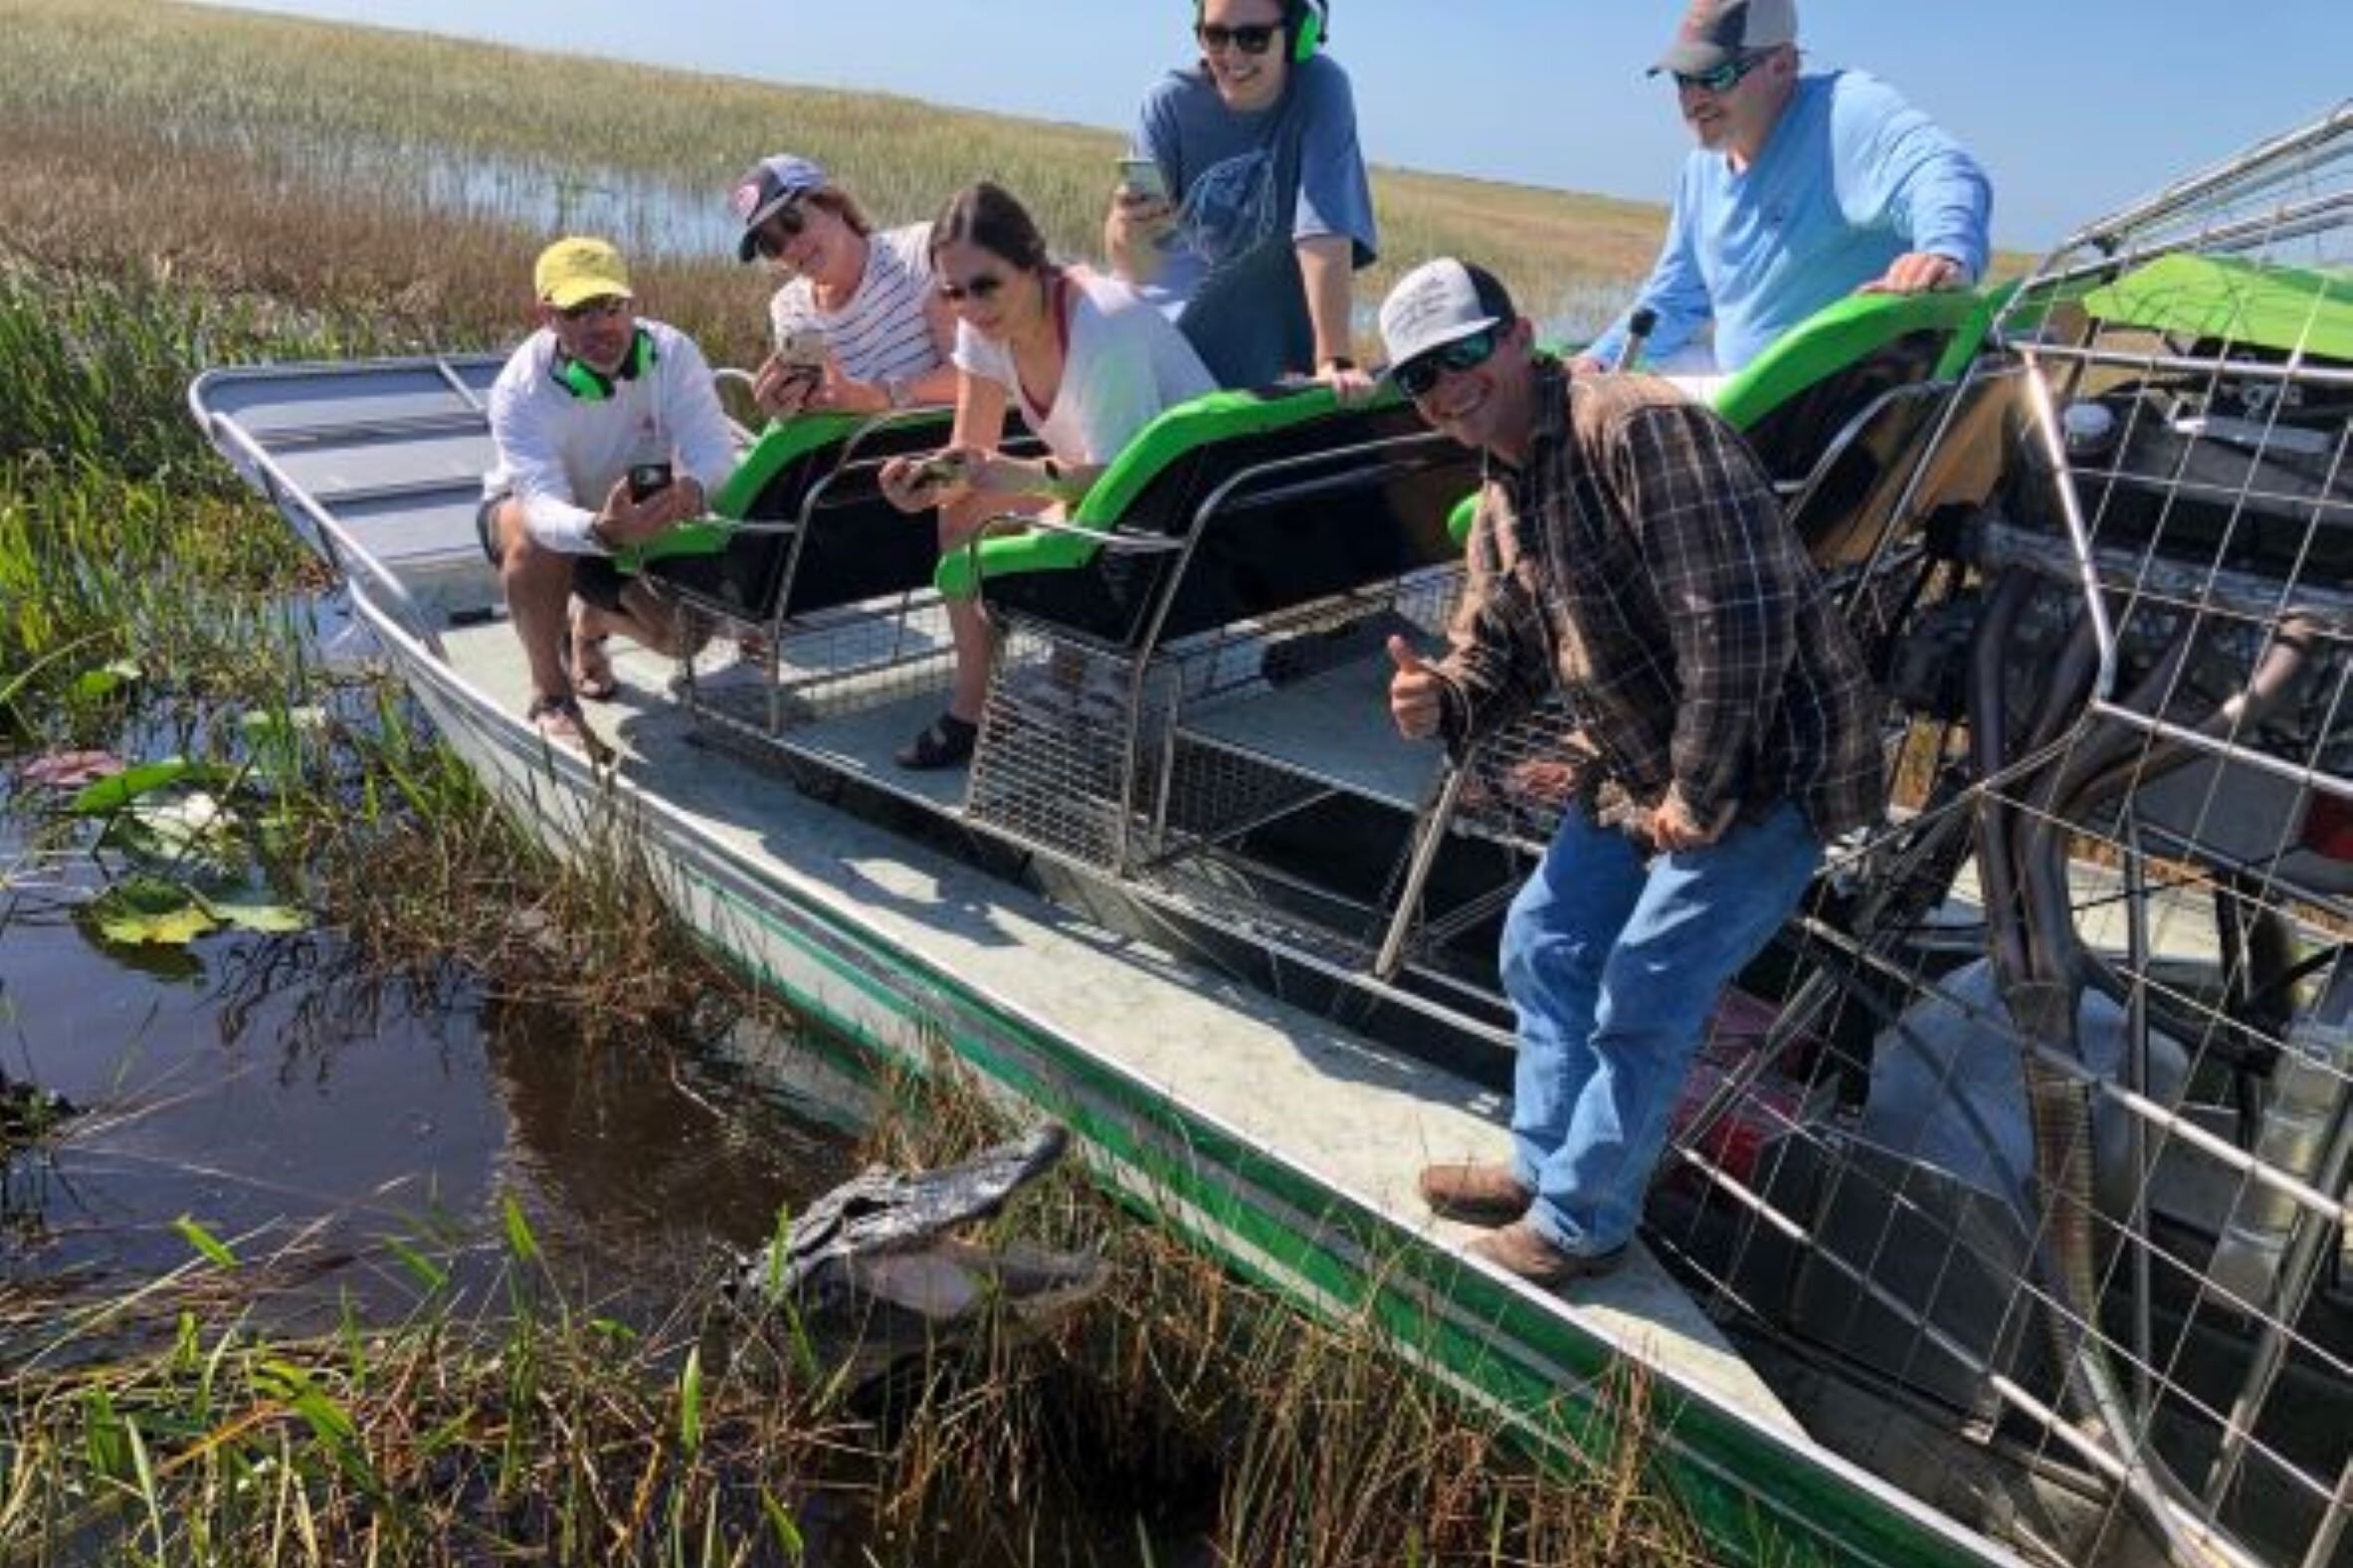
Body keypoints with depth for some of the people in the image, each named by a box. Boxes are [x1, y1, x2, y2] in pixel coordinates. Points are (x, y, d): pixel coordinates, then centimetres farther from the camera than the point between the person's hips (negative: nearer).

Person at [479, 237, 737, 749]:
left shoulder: (671, 353, -26)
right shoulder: (520, 389, -31)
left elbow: (714, 451, -36)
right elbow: (544, 504, -44)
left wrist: (690, 490, -62)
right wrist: (602, 531, -68)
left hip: (636, 515, 3)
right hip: (528, 504, -3)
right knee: (533, 542, -38)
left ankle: (592, 622, 24)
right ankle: (549, 694, -16)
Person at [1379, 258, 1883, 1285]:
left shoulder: (1637, 427, -23)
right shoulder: (1501, 505, 8)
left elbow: (1739, 619, -28)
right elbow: (1498, 652, 12)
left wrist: (1697, 793, -22)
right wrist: (1441, 701, -12)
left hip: (1766, 767, -9)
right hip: (1637, 774, 10)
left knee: (1640, 1005, -5)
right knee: (1543, 947, 16)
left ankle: (1579, 1225, 16)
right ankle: (1544, 1167, 35)